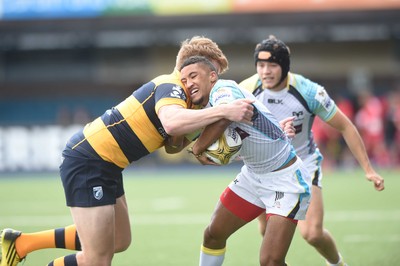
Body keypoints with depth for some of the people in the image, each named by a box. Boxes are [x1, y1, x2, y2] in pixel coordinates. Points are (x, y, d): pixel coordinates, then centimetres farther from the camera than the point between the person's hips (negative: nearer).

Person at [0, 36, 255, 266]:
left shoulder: (177, 91, 13)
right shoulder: (170, 86, -17)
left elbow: (172, 146, 14)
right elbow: (171, 122, -39)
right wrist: (224, 110, -40)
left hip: (103, 165, 11)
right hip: (87, 161, -11)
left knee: (119, 242, 21)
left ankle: (21, 242, 26)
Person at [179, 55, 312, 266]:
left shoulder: (224, 89, -23)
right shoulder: (204, 113, 2)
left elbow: (223, 118, -45)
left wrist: (197, 149, -29)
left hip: (285, 180, -9)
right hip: (253, 175, 9)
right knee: (213, 234, 17)